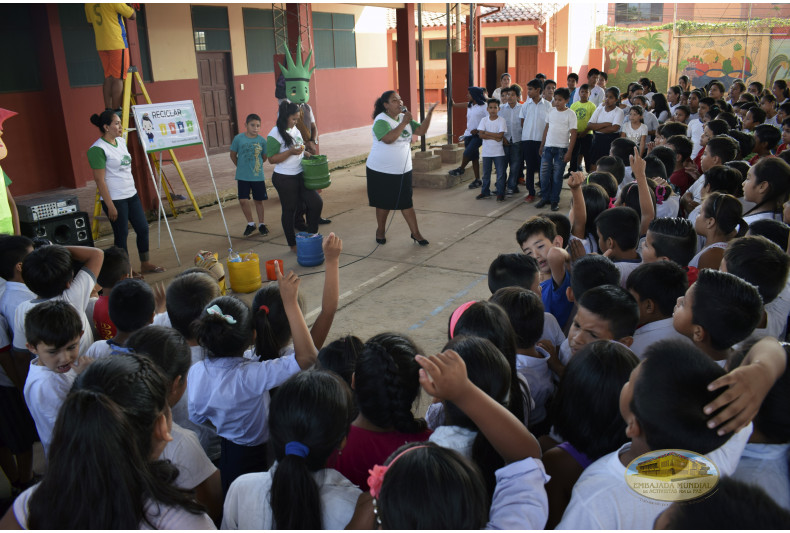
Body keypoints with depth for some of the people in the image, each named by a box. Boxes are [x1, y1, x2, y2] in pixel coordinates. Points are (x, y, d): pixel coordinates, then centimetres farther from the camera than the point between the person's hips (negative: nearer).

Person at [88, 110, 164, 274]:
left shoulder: (121, 141, 10)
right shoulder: (98, 149, -16)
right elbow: (100, 180, -17)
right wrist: (110, 205, -18)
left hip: (131, 195, 8)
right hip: (115, 199, -8)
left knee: (143, 228, 10)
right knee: (121, 234, 1)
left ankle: (145, 264, 25)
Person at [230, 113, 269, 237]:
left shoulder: (262, 140, -5)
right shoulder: (238, 138, -6)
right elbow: (233, 155, 7)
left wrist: (256, 166, 11)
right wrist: (241, 166, 12)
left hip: (258, 176, 0)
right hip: (242, 176, 0)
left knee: (258, 200, 9)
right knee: (243, 201, -5)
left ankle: (261, 224, 25)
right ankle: (250, 224, 15)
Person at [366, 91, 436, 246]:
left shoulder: (404, 118, 7)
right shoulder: (381, 121, -16)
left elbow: (421, 130, 4)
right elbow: (388, 139, -33)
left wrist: (429, 114, -8)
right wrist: (404, 123, -27)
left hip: (403, 171, 5)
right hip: (381, 171, -5)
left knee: (406, 202, 6)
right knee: (384, 203, 8)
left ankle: (415, 233, 13)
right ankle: (381, 230, 29)